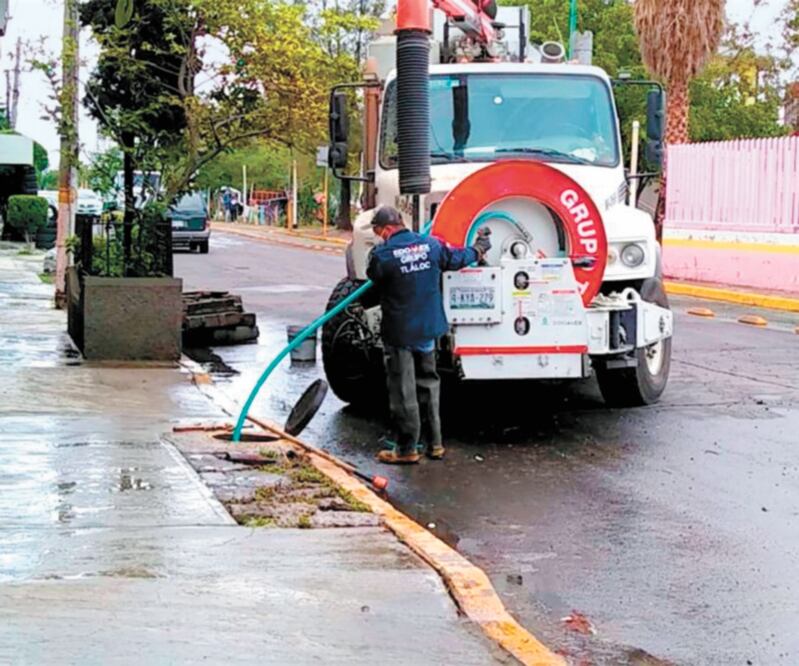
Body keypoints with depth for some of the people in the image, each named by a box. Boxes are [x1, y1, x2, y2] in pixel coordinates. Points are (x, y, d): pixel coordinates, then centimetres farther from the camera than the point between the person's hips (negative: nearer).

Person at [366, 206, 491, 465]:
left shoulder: (382, 255, -18)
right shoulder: (430, 245, -1)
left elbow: (375, 282, -5)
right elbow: (457, 259, 14)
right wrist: (479, 249, 34)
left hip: (399, 332, -5)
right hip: (428, 328, 6)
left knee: (403, 391, 3)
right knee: (428, 384, 18)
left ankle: (407, 449, 8)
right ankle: (434, 443, 23)